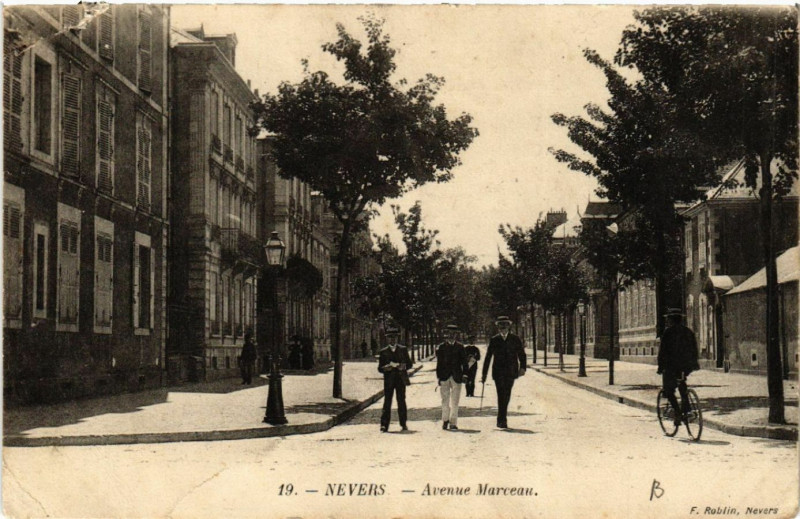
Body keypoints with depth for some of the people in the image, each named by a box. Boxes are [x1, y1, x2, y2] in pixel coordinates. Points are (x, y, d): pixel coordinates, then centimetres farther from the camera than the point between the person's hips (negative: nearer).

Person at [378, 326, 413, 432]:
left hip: (400, 379, 1)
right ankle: (384, 425, -6)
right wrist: (385, 368, -15)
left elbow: (409, 364, 11)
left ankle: (403, 424, 9)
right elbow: (380, 368, 7)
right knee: (387, 402, -5)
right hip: (388, 380, -1)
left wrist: (404, 366, -11)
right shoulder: (383, 352, 9)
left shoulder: (403, 349, 12)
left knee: (401, 401, 1)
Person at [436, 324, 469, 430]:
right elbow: (439, 363, 4)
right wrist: (438, 377, 0)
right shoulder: (441, 347, 4)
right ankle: (445, 420, 17)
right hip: (444, 377, 0)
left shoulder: (460, 347, 6)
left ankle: (453, 423, 8)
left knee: (455, 401, 2)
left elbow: (464, 361, 5)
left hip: (456, 377, 0)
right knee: (445, 400, 3)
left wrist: (464, 374, -5)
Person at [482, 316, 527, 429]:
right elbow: (488, 358, 8)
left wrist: (522, 367, -13)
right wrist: (484, 375, 5)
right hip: (498, 372, -1)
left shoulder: (515, 339, 7)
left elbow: (522, 355, 6)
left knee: (506, 396, 4)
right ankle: (502, 420, -7)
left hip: (510, 372, 1)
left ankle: (501, 419, 19)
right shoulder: (494, 340, 6)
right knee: (501, 396, -9)